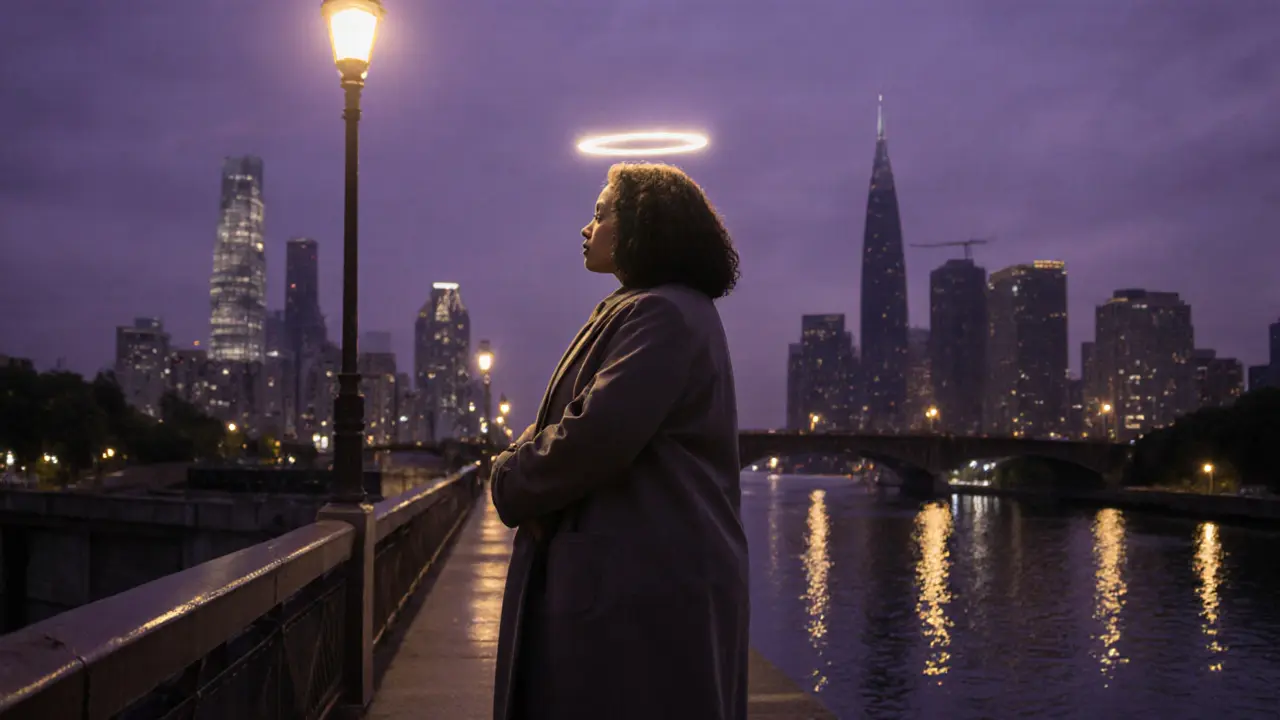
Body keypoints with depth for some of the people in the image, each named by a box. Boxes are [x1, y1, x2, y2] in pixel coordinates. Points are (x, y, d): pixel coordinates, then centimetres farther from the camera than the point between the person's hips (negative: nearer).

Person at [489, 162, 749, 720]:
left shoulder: (661, 315, -15)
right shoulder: (662, 310, 19)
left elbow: (593, 437, -25)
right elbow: (584, 423, 18)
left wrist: (512, 483, -7)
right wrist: (524, 468, -3)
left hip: (646, 590, -10)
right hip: (653, 576, 10)